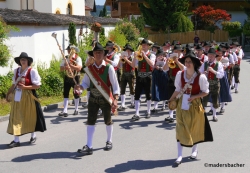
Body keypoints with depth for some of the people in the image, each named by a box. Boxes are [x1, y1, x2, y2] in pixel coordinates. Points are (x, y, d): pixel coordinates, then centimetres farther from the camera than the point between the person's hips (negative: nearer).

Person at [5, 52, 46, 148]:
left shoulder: (32, 71, -10)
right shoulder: (16, 71, 5)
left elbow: (37, 85, -12)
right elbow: (14, 85, 11)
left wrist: (25, 87, -20)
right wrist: (8, 93, 4)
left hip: (28, 97, -4)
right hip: (17, 97, 4)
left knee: (30, 116, 11)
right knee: (16, 117, -1)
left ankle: (33, 136, 31)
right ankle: (16, 140, 1)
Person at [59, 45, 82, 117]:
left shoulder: (78, 58, -6)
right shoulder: (65, 58, 6)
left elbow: (79, 68, -20)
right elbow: (61, 68, 3)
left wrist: (70, 65, -30)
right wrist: (65, 67, -19)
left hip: (75, 77, -3)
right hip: (67, 78, 3)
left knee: (76, 94, 5)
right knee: (65, 94, -2)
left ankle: (76, 110, 20)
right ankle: (65, 111, -2)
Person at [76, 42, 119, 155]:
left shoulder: (109, 68, -12)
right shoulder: (89, 68, -3)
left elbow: (115, 85, -12)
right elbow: (85, 83, 1)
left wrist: (115, 100, -20)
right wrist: (80, 87, -22)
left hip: (106, 98, -2)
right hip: (93, 98, 2)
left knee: (108, 121, 14)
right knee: (90, 121, -3)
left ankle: (109, 142, 34)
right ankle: (89, 146, -2)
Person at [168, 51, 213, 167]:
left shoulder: (201, 77, -16)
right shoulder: (180, 74, -8)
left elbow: (205, 92, -8)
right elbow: (178, 89, 3)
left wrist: (194, 97, -20)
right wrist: (171, 100, 2)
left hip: (195, 105, -2)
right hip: (182, 104, 2)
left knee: (195, 128, 13)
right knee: (181, 128, -1)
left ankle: (195, 150, 37)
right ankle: (179, 156, 0)